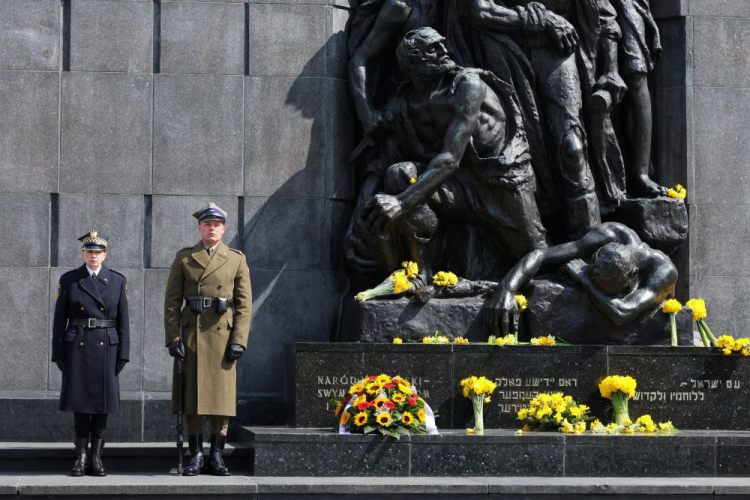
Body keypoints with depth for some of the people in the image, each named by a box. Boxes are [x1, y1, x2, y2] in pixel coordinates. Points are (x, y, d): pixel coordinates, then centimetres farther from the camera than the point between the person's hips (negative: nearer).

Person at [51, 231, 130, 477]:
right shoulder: (68, 280, 3)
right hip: (77, 346, 0)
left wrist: (123, 353, -3)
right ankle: (81, 457, 6)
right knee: (79, 402, 1)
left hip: (106, 347, 0)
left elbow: (123, 320, 3)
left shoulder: (118, 281, 4)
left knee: (101, 402, 1)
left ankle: (96, 457, 7)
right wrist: (58, 354, -2)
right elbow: (59, 320, 3)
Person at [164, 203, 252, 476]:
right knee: (191, 397, 0)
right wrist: (173, 338, -8)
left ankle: (216, 456, 6)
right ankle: (196, 456, 5)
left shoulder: (236, 259, 6)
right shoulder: (184, 258, 6)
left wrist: (238, 340, -8)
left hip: (222, 335, 0)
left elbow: (244, 304, 2)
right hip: (191, 334, 0)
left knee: (222, 395, 0)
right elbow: (172, 301, 2)